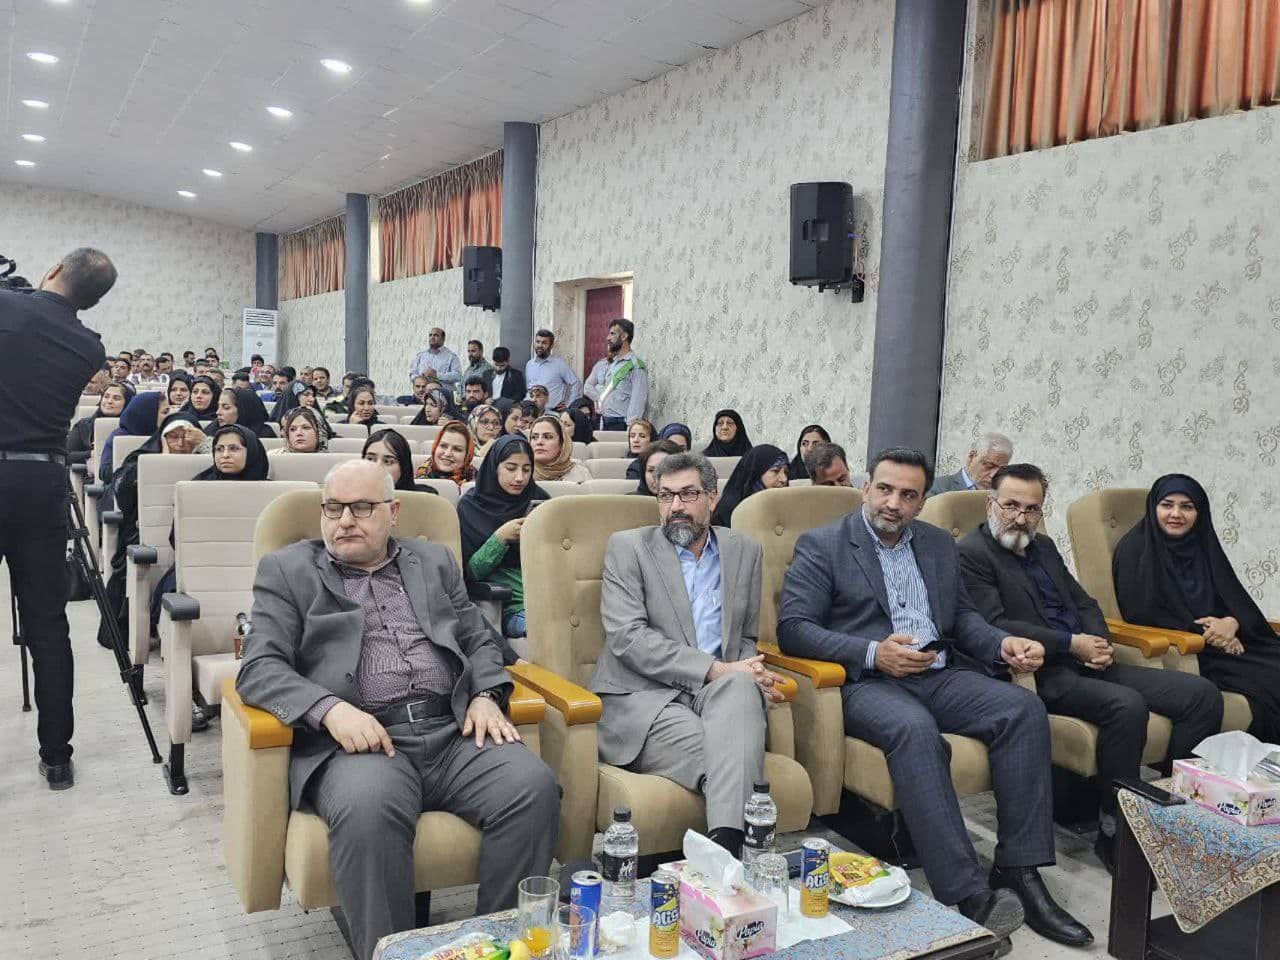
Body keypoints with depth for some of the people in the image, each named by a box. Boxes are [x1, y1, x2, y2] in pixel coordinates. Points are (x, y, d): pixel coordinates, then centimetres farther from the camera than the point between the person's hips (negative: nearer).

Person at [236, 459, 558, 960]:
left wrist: (486, 696, 1)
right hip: (356, 738, -3)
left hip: (454, 731, 3)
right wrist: (331, 709, -17)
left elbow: (480, 640, 23)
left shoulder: (435, 561, 22)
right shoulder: (287, 570, 12)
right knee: (368, 808, -36)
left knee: (533, 786, -24)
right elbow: (260, 668, 1)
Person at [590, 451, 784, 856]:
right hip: (643, 697, -3)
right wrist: (716, 669, -17)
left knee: (740, 687, -34)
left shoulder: (745, 551, 16)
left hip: (718, 694, 3)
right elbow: (628, 637, -9)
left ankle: (726, 848, -41)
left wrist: (750, 676, -5)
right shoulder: (628, 547, 4)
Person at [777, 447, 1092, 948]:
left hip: (938, 676, 6)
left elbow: (961, 616, 22)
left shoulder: (939, 544, 18)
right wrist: (873, 653, -19)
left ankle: (1019, 872, -15)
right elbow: (793, 628, -8)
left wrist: (1003, 643, 0)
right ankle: (965, 894, -32)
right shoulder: (821, 545, 0)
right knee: (916, 730, -36)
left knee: (1024, 707, -19)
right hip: (867, 682, -5)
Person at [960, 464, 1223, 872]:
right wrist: (1072, 644, -14)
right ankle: (1116, 833, -17)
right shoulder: (972, 553, -6)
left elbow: (1085, 603, 22)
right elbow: (994, 627, -16)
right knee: (1127, 705, -32)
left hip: (1086, 663, 8)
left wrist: (1100, 643, 0)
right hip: (1042, 672, -8)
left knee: (1201, 694, -4)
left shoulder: (1044, 546, 21)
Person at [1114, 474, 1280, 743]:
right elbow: (1139, 612, -11)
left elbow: (1237, 599, 11)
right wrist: (1202, 631, -12)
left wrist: (1231, 623, -13)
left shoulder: (1203, 546, 17)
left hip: (1222, 642, 6)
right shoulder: (1134, 549, -2)